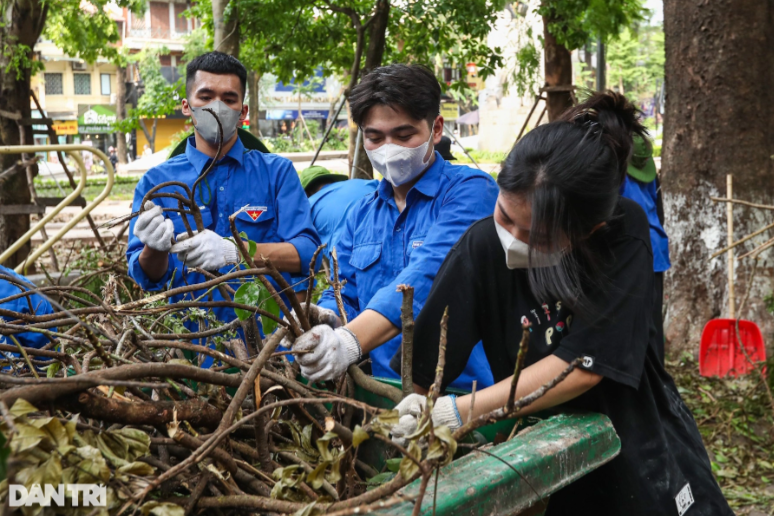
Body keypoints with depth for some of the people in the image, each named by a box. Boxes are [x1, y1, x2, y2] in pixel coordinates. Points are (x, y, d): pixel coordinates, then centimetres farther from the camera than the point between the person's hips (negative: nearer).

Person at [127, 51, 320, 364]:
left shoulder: (276, 172, 9)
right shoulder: (157, 182, 12)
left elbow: (307, 252, -4)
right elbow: (146, 278, 6)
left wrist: (233, 252, -21)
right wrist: (156, 249, -18)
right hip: (189, 337, 1)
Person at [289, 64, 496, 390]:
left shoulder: (470, 191, -6)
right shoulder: (362, 214, 16)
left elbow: (428, 277, -22)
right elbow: (343, 296, 13)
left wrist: (351, 340, -36)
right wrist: (324, 320, -12)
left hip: (464, 386, -7)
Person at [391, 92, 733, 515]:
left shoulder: (624, 233, -22)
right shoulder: (482, 246, -19)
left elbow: (585, 366, -27)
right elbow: (421, 374, -16)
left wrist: (459, 412, -32)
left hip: (643, 458, 0)